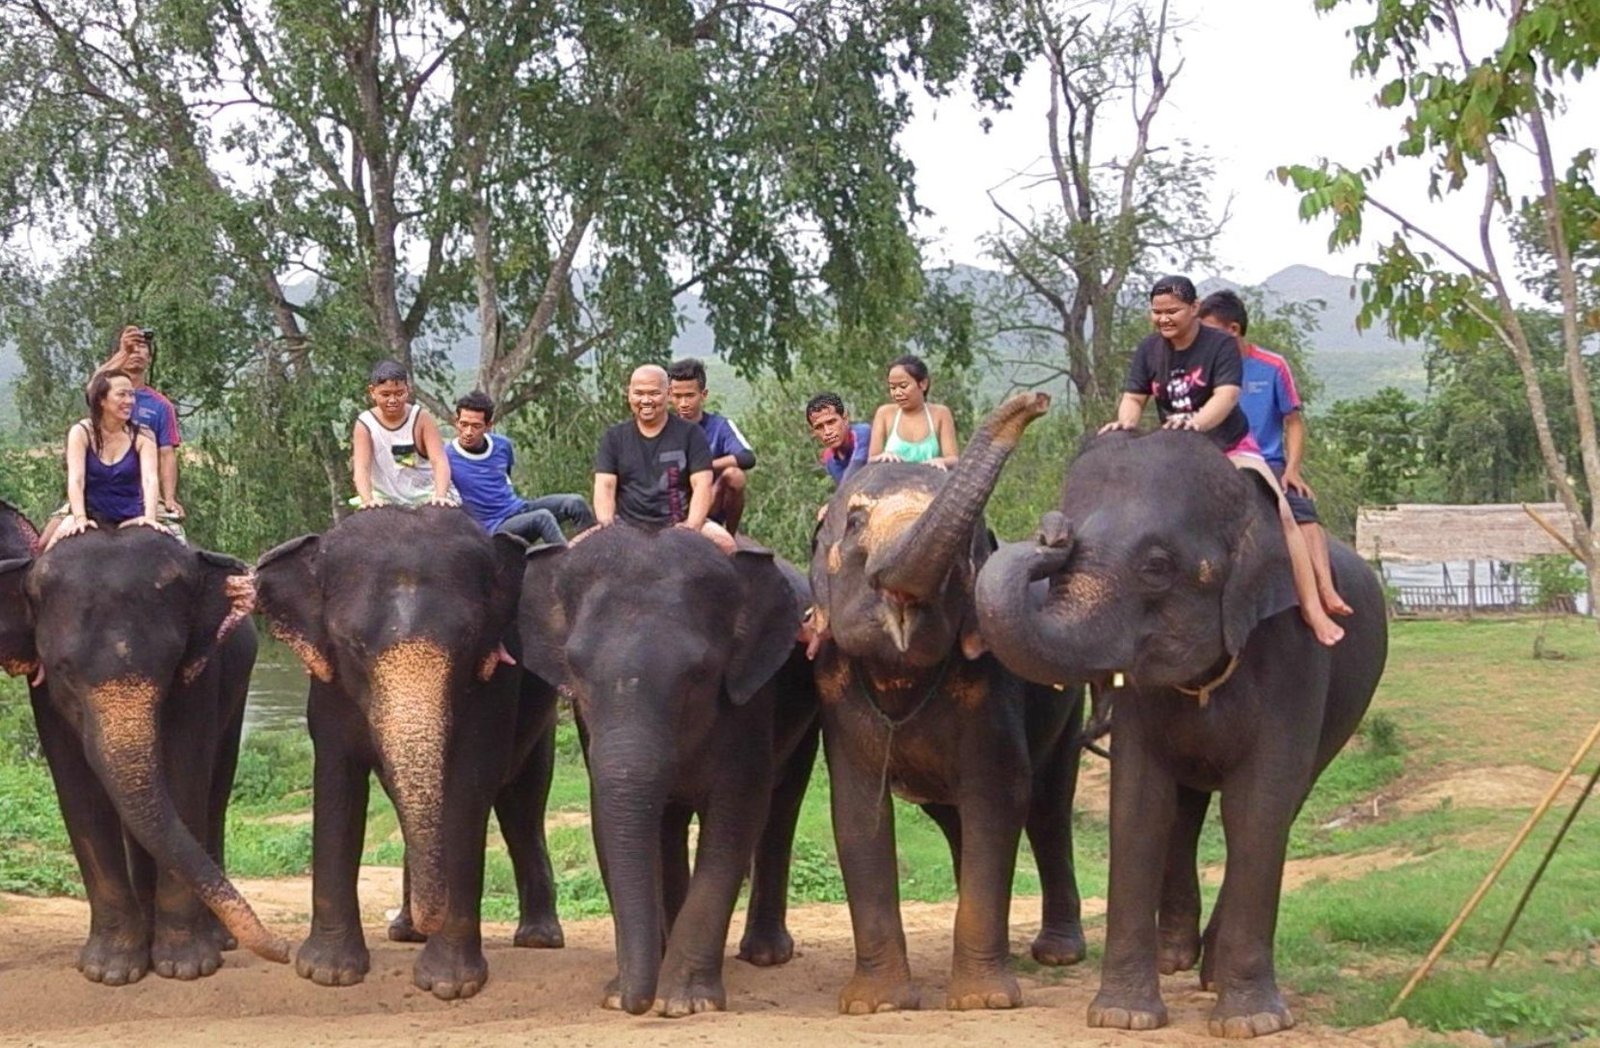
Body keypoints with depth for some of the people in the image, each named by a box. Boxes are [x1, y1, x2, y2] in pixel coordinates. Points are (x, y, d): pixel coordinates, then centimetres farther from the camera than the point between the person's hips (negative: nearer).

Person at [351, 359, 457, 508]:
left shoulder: (422, 419, -10)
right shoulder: (365, 425, -9)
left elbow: (439, 461, -20)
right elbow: (362, 468, -19)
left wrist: (440, 496, -38)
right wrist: (367, 500, -39)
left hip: (427, 496, -1)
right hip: (386, 500, 1)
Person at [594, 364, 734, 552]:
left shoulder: (690, 434, 7)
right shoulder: (614, 438, 14)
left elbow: (702, 485, -2)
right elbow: (604, 486, 4)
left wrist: (692, 526, -20)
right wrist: (606, 523, -17)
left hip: (677, 525, -1)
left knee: (724, 543, -31)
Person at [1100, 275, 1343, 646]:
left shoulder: (1220, 344, -13)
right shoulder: (1149, 350, 1)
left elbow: (1226, 396, -25)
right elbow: (1133, 398, -3)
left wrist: (1196, 422, -46)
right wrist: (1126, 423, -28)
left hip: (1230, 447, -5)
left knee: (1279, 512, -21)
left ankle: (1312, 608, -20)